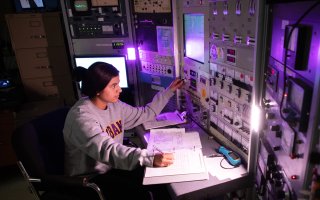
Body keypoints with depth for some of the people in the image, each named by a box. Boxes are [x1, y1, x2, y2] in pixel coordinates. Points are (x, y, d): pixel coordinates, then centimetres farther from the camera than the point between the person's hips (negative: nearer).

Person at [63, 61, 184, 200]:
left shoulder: (114, 105, 1)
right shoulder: (81, 116, -25)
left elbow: (145, 113, 13)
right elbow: (107, 150, -37)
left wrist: (169, 91, 11)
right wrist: (150, 158, -48)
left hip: (113, 166, 7)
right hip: (90, 178, -7)